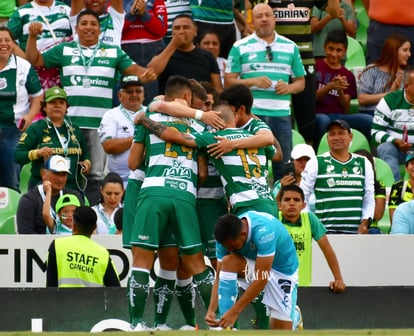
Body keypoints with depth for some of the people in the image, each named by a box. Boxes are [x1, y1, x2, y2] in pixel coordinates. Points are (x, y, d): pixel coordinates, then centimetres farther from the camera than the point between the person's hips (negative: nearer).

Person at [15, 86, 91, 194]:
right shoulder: (35, 129, 2)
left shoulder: (74, 130, 17)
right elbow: (17, 155, -4)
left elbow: (85, 154, 28)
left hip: (73, 188, 5)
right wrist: (37, 153, -20)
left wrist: (87, 162, 6)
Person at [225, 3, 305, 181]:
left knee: (283, 166, 4)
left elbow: (300, 82, 15)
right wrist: (253, 82, -13)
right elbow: (228, 82, 3)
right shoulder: (240, 47, 6)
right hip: (251, 113, -2)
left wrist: (288, 88, -7)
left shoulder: (290, 47, 13)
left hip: (282, 114, 2)